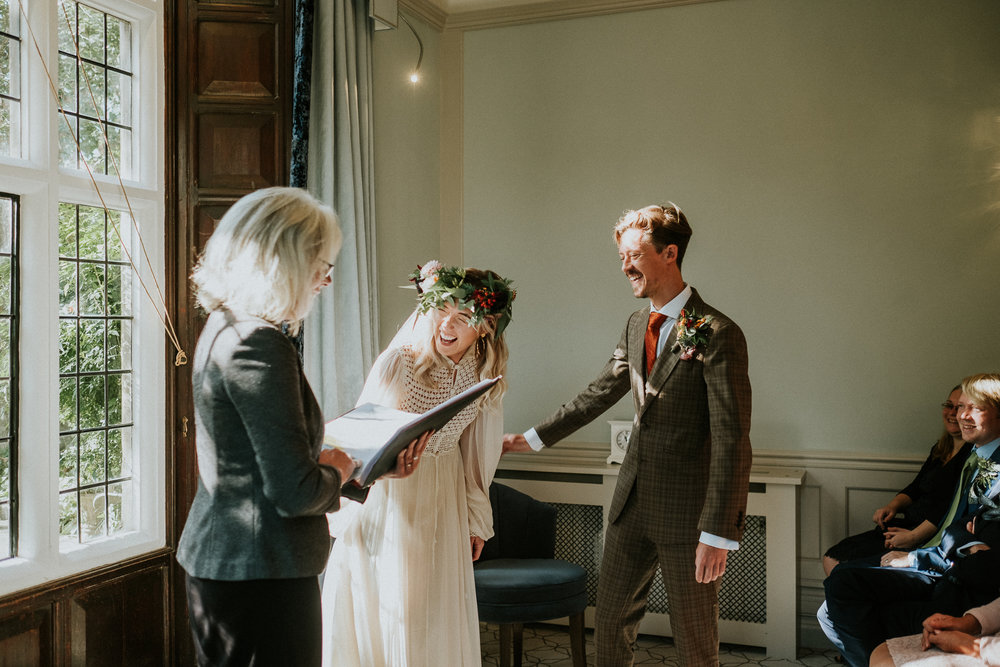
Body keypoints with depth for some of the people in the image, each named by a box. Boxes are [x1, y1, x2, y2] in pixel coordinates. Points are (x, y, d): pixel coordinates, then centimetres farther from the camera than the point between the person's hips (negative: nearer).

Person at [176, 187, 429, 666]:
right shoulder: (259, 345, -22)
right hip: (260, 575, -10)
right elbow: (295, 492, -24)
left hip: (220, 561, 10)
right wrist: (337, 471, -4)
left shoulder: (224, 327, 10)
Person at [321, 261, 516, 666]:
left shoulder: (483, 376, -4)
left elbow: (476, 453, 7)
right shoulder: (398, 362, -17)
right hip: (390, 496, -3)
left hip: (443, 499, 3)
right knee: (386, 608, 7)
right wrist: (342, 513, -11)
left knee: (439, 611, 9)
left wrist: (477, 521, 13)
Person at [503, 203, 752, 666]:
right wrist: (532, 438, 17)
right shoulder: (637, 324, 9)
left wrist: (719, 533, -20)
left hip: (687, 511, -7)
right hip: (633, 503, 7)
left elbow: (733, 442, -18)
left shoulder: (717, 335, -17)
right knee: (609, 624, 16)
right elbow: (600, 393, 17)